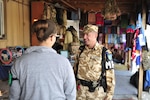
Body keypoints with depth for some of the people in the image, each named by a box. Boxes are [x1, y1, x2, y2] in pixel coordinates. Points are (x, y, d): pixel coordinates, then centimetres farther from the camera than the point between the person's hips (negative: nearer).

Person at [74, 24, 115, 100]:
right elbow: (75, 69, 13)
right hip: (80, 90, 4)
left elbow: (110, 75, -10)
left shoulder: (104, 52, -11)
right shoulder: (81, 51, 3)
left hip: (97, 92, -3)